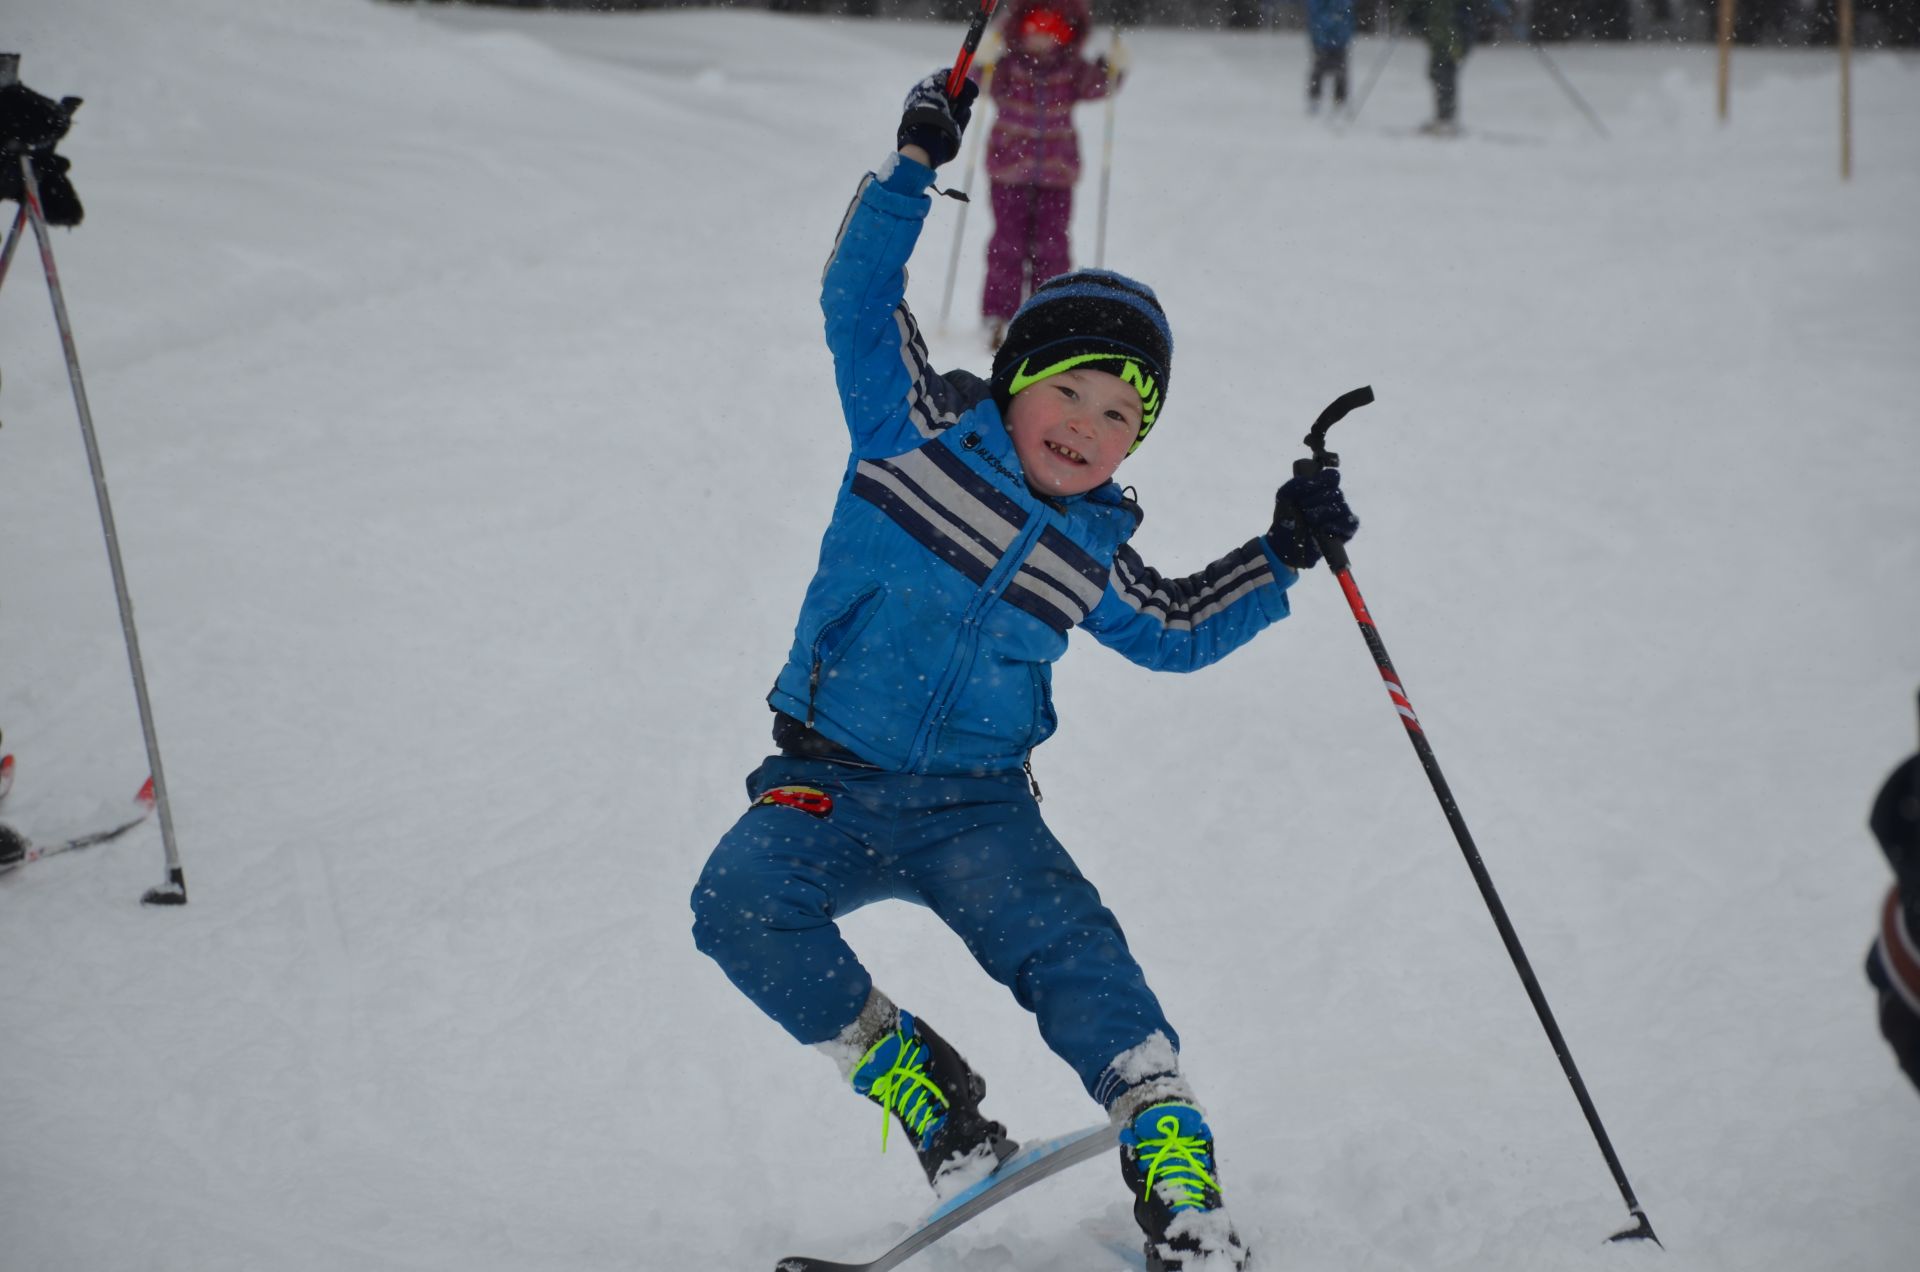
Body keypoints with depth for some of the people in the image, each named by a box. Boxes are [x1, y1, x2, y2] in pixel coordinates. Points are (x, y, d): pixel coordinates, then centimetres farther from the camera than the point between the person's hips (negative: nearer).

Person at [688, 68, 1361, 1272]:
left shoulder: (1095, 558, 6)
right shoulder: (918, 426, -2)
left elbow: (1177, 628, 23)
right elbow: (860, 298, 0)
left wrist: (1279, 558, 10)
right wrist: (915, 164, -5)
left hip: (976, 803, 1)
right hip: (827, 782, -1)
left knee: (1060, 938, -26)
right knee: (741, 906, -28)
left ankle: (1167, 1140, -32)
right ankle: (905, 1072, -11)